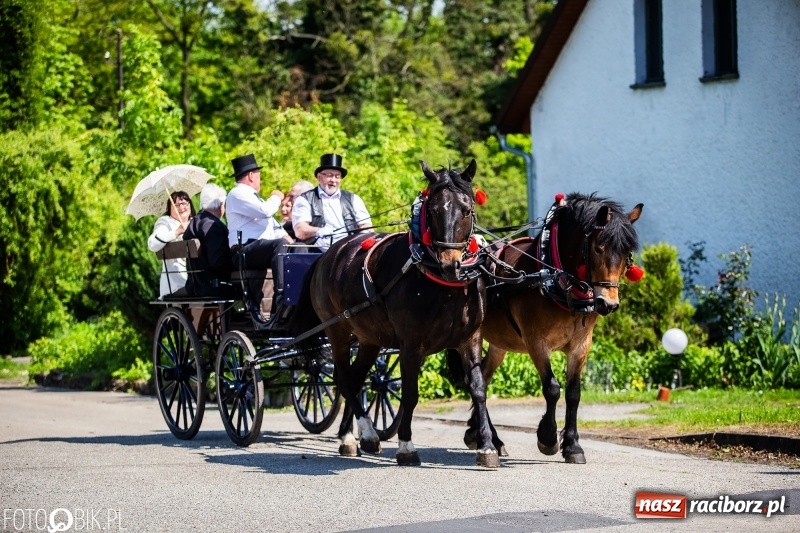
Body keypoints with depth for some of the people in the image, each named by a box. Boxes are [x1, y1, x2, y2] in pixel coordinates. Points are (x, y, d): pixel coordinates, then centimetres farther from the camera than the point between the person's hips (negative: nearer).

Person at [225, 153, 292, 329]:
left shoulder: (251, 196, 31)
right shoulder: (238, 194, -3)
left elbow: (270, 220, 31)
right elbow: (265, 211, -17)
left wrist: (284, 235, 10)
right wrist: (276, 198, 4)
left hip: (264, 248, 10)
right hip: (246, 250, -10)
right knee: (280, 244, -35)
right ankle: (280, 300, -46)